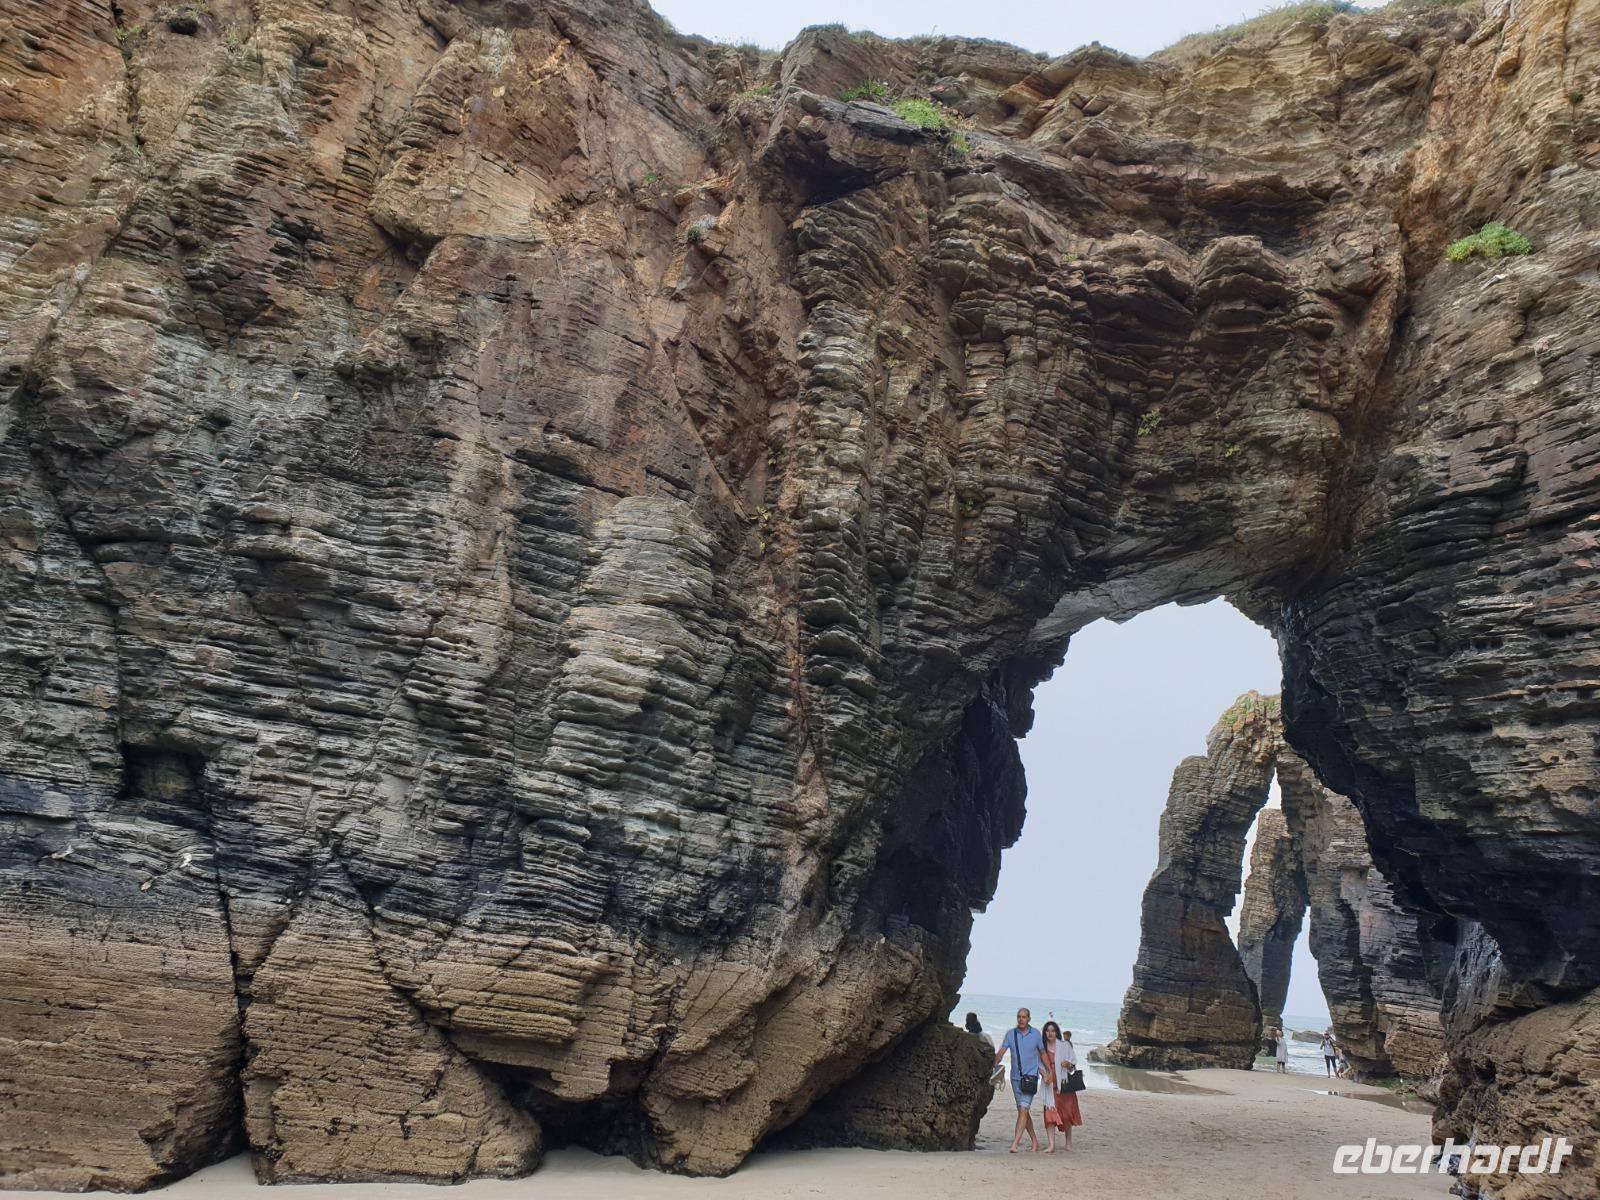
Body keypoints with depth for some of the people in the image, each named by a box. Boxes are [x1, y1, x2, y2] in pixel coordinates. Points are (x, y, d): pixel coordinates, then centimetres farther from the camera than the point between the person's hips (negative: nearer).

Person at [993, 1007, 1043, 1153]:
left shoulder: (1036, 1034, 1)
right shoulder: (1011, 1034, 3)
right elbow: (1001, 1052, 0)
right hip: (1016, 1077, 3)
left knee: (1023, 1109, -14)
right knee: (1023, 1111, 10)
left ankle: (1015, 1144, -18)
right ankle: (1034, 1141, 25)